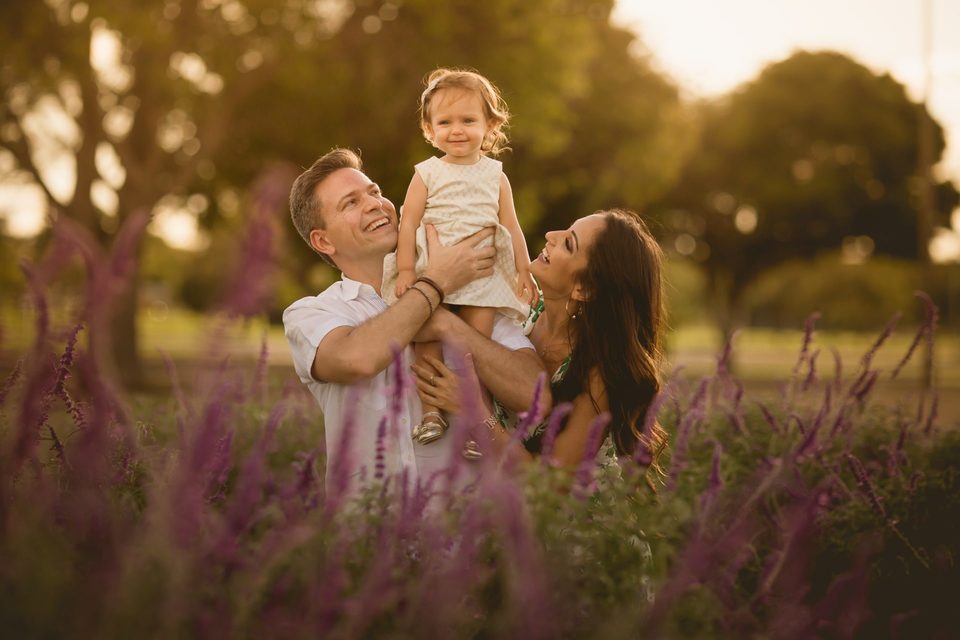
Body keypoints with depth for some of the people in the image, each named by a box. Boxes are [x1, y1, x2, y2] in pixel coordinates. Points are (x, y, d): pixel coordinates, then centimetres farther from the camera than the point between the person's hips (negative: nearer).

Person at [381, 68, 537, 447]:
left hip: (482, 273, 1)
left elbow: (510, 224, 12)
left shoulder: (495, 174, 9)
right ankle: (431, 411, -6)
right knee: (426, 337, -11)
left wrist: (524, 269, 7)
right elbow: (409, 221, -1)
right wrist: (406, 269, -11)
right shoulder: (427, 174, 3)